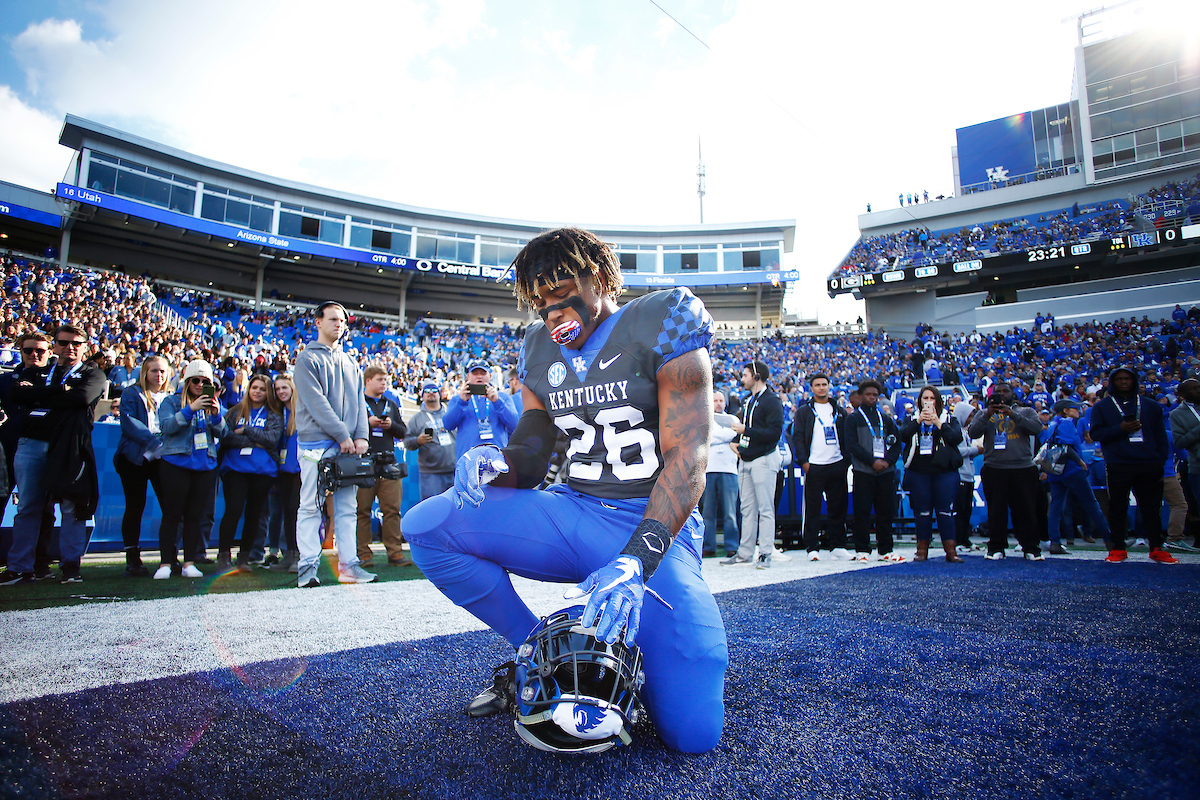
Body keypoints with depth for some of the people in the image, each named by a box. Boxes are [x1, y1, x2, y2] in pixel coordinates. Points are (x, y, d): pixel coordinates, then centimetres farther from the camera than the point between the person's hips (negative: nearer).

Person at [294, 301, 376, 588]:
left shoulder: (350, 364, 20)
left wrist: (361, 435, -2)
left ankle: (348, 565, 6)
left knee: (347, 507, 4)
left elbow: (359, 401, 14)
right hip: (317, 444, -5)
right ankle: (308, 566, 2)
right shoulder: (308, 359, 2)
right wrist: (342, 435, -14)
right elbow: (317, 403, -9)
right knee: (310, 507, -2)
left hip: (348, 446, 5)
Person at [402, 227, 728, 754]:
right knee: (426, 526, -12)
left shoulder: (661, 320, -7)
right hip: (573, 514, 5)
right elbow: (532, 455, 13)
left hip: (655, 527, -4)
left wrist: (637, 559, -30)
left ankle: (622, 648, 17)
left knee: (692, 732, -17)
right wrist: (499, 462, -14)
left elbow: (688, 454, -17)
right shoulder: (539, 348, 11)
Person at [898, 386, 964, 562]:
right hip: (918, 472, 1)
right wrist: (919, 421, -15)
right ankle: (922, 549, 11)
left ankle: (951, 550, -1)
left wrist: (938, 422, -14)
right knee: (922, 511, 3)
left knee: (945, 511, -5)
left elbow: (957, 438, -7)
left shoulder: (949, 418, 11)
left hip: (945, 471, -1)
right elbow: (902, 435, -6)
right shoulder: (912, 419, 13)